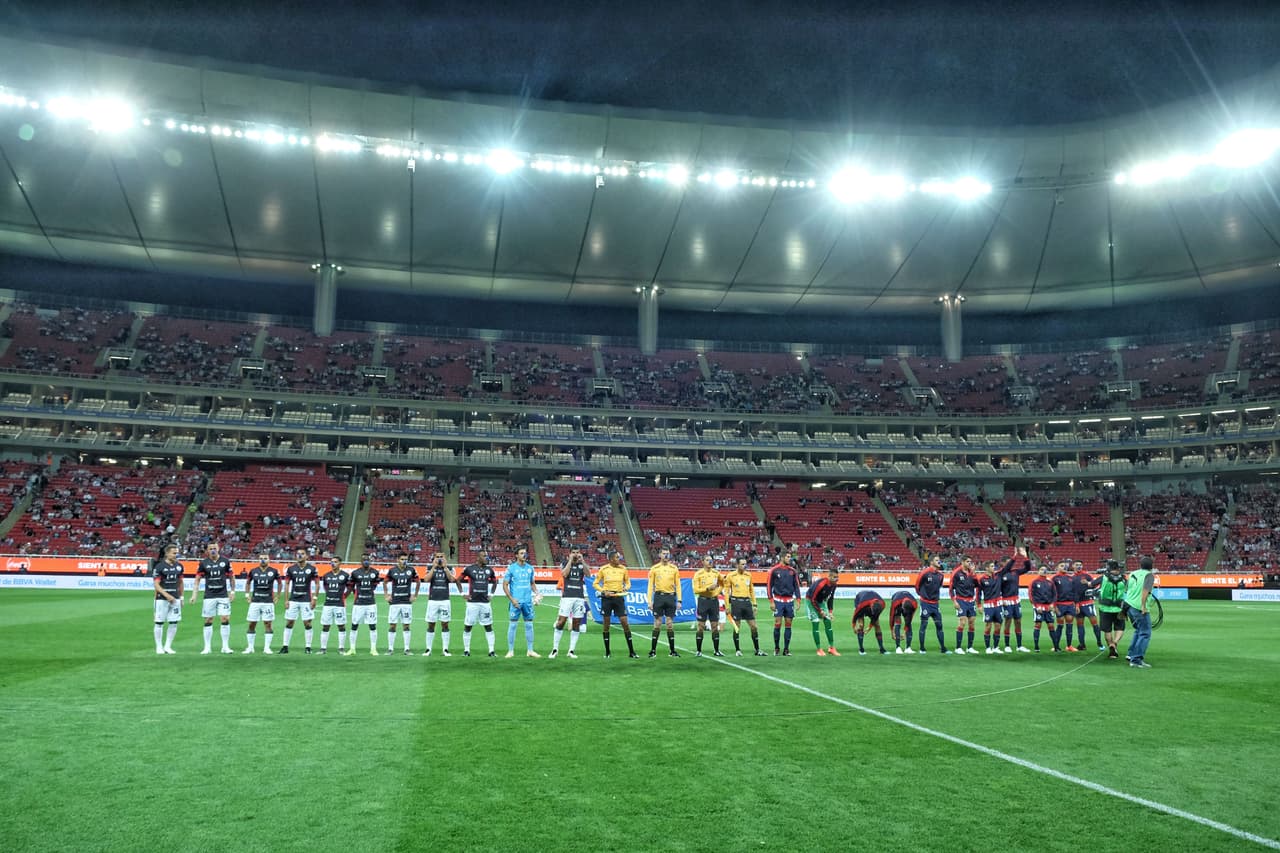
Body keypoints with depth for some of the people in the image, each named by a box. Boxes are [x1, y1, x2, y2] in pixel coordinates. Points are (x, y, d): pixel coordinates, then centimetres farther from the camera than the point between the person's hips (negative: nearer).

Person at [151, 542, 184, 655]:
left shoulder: (179, 566, 8)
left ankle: (168, 646, 15)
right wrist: (167, 595, -20)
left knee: (174, 623, 4)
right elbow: (156, 585, -11)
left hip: (175, 598, 5)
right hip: (162, 598, -5)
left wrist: (181, 597, 16)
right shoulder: (159, 566, -9)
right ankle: (159, 647, 13)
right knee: (160, 623, 2)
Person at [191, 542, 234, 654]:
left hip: (223, 595, 0)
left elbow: (231, 577, 11)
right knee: (208, 621, 3)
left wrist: (232, 591, 6)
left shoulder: (225, 561, 2)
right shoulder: (203, 563, 0)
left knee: (225, 619, -5)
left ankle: (225, 647, 2)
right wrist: (194, 595, -6)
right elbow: (197, 579, 3)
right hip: (209, 596, 0)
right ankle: (207, 647, 12)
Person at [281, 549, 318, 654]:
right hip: (293, 600, 2)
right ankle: (285, 646, 11)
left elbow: (317, 584, 3)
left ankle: (308, 647, 7)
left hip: (306, 600, -2)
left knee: (307, 623, -1)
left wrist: (314, 599, -4)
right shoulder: (291, 569, 3)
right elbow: (287, 584, 7)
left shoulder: (312, 569, -1)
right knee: (289, 623, 3)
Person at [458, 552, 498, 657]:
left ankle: (491, 651, 7)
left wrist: (491, 594, 12)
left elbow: (495, 582, 22)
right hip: (472, 602, -3)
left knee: (488, 627, 3)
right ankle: (466, 650, 14)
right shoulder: (469, 569, -4)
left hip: (485, 602, 3)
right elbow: (458, 580, 6)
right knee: (468, 626, 3)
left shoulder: (489, 569, 6)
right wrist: (462, 593, 1)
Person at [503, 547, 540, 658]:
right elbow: (505, 585, -3)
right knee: (512, 624, 0)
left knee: (529, 625, 6)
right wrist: (511, 599, -12)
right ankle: (510, 651, 9)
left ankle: (530, 650, 14)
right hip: (516, 601, -4)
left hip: (528, 601, 4)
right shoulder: (511, 568, -3)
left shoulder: (530, 568, 9)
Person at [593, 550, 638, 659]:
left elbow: (628, 582, 14)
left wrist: (625, 588, -7)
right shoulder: (603, 569, -3)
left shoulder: (623, 569, 3)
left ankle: (631, 652, 1)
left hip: (619, 597, 1)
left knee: (625, 622, -5)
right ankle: (607, 652, 14)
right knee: (606, 624, 3)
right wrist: (603, 591, -11)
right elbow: (595, 583, 4)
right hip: (606, 598, -1)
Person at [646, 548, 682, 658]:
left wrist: (679, 601, 0)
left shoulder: (674, 568, 6)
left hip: (670, 597, 1)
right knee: (657, 623, 0)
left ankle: (672, 650, 10)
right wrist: (650, 601, -4)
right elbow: (651, 585, 2)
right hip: (659, 596, -1)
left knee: (670, 624, 5)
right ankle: (653, 650, 6)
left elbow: (678, 585, 7)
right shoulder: (654, 568, 2)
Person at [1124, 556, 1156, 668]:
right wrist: (1143, 606, -24)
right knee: (1145, 633, -2)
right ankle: (1136, 659, -6)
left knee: (1138, 630, 25)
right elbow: (1145, 590, -20)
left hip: (1129, 605, 8)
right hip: (1139, 608, -8)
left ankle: (1131, 654, 25)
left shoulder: (1132, 573, 16)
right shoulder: (1149, 575, -4)